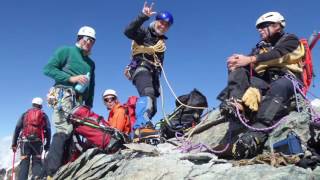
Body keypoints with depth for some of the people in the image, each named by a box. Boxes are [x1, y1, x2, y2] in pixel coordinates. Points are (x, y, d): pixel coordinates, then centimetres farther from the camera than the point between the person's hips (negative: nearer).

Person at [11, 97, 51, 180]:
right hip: (38, 141, 0)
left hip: (25, 141, 0)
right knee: (37, 161, 4)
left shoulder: (25, 114, 16)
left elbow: (17, 128, 7)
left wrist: (14, 143, 6)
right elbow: (48, 130, 6)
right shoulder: (44, 115, 15)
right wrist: (47, 144, 8)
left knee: (24, 163, 1)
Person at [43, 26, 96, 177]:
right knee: (64, 130, -20)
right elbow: (48, 68, -5)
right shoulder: (66, 50, 6)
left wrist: (89, 105, 11)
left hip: (79, 101, 7)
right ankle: (51, 171, -22)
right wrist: (71, 78, -13)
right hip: (63, 95, -7)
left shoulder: (91, 63, 25)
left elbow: (91, 87, 23)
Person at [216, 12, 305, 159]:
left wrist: (250, 59, -23)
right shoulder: (260, 47, 27)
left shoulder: (290, 40, 14)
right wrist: (237, 61, -17)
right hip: (264, 82, 5)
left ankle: (257, 134, -59)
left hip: (286, 79, -5)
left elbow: (278, 54, -10)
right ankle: (235, 102, -41)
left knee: (278, 88, -38)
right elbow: (247, 63, 7)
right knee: (238, 70, -13)